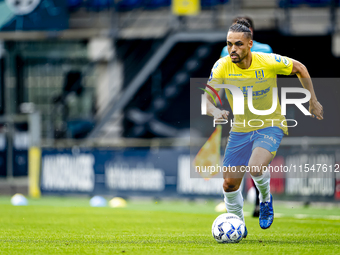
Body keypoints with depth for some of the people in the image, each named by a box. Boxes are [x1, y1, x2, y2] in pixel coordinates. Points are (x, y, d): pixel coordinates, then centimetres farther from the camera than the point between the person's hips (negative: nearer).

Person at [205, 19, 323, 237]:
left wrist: (313, 101, 4)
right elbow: (206, 98, -15)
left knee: (256, 168, -30)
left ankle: (266, 200, 5)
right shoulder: (222, 67, -15)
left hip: (270, 126, -3)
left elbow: (300, 69, -2)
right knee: (230, 184, 1)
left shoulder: (269, 62, -20)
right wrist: (215, 112, -38)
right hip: (241, 128, 3)